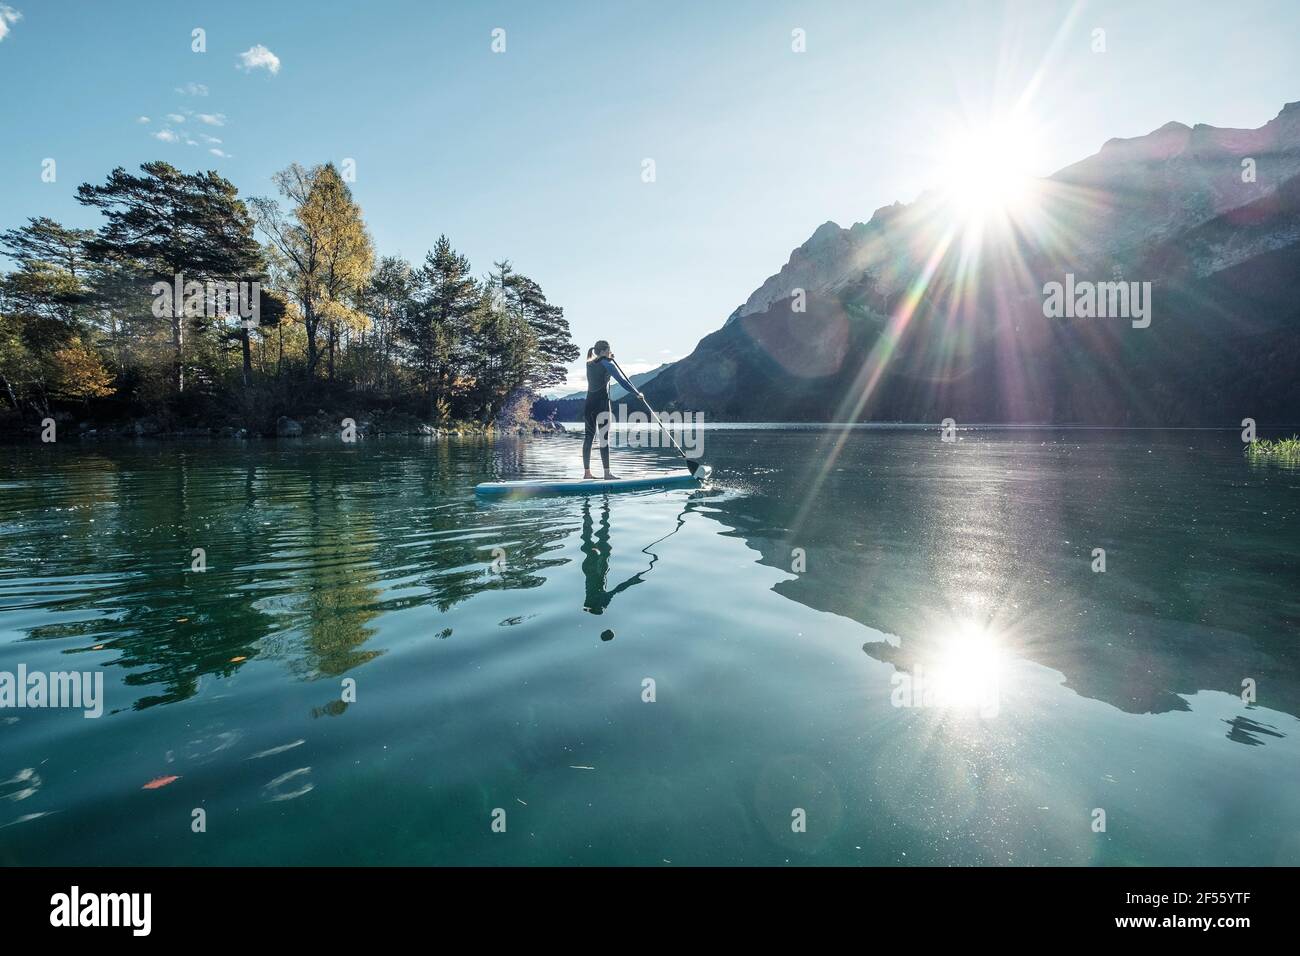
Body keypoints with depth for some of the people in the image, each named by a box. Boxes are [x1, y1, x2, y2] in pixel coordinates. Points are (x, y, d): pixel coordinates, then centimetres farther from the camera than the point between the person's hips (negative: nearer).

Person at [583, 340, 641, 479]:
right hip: (601, 405, -7)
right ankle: (607, 473, -7)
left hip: (589, 404, 7)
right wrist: (637, 394, -1)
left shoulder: (589, 363, 13)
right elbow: (622, 381, -10)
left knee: (588, 437, 7)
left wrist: (608, 358, 21)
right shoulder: (607, 364, -7)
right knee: (604, 438, -7)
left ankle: (587, 472, 10)